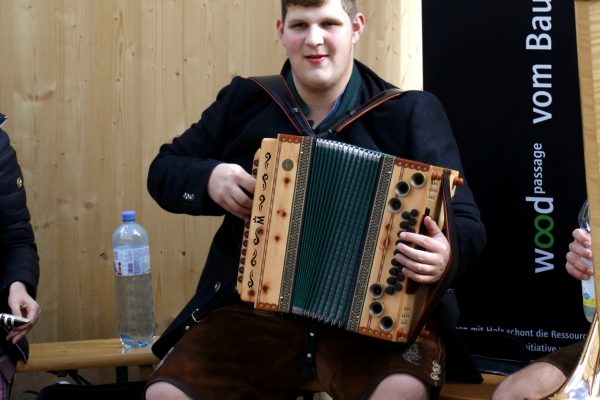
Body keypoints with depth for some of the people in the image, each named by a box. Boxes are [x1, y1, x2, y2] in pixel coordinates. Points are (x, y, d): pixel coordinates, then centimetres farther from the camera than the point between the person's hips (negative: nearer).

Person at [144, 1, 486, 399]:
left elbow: (466, 222, -3)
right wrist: (210, 177, -7)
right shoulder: (244, 102, 9)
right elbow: (164, 171, 17)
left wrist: (447, 252, -28)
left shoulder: (410, 114, 1)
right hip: (258, 310, 3)